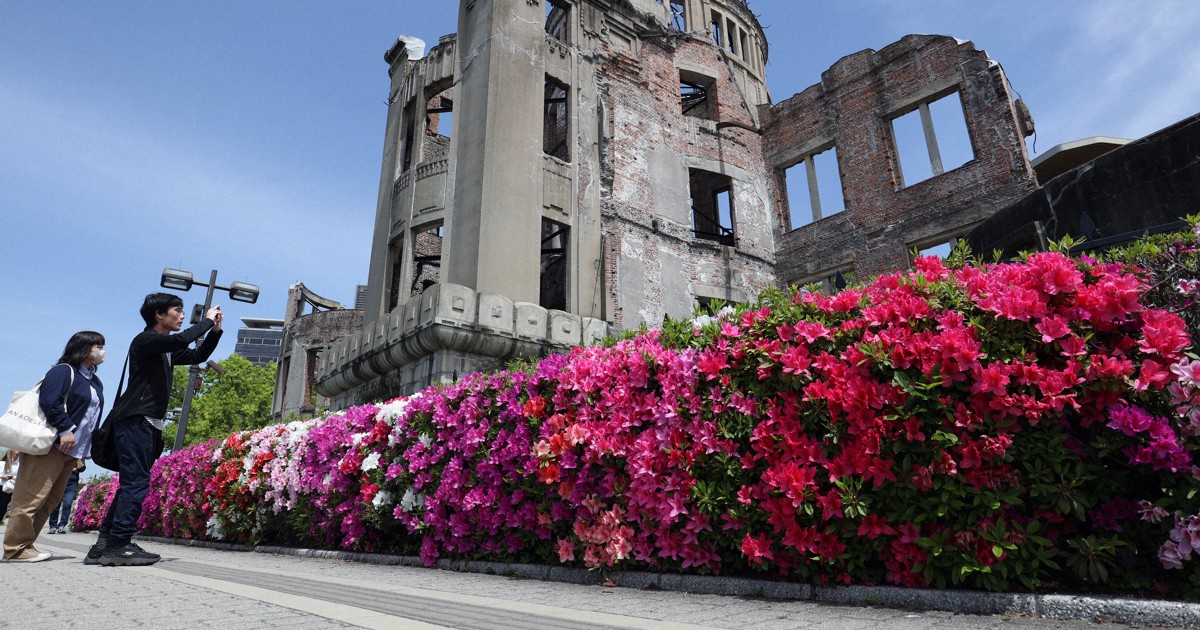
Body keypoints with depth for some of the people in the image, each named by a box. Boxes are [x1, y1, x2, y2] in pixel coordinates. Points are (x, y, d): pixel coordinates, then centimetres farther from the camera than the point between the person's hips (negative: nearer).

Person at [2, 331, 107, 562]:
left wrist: (86, 447, 17)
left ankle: (25, 544, 17)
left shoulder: (95, 382, 19)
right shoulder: (63, 371, -8)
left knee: (51, 500, 10)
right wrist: (65, 430, -22)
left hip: (71, 449, 9)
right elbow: (49, 401, -20)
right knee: (32, 497, -6)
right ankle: (16, 548, 1)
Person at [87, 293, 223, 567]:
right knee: (136, 482, -11)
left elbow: (197, 356, 26)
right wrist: (207, 321, -12)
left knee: (131, 484, 9)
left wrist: (215, 331, 12)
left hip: (150, 423, 9)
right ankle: (119, 545, -9)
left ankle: (105, 544, 13)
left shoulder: (166, 349, 20)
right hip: (134, 420, -9)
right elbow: (182, 340, -26)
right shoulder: (145, 340, -8)